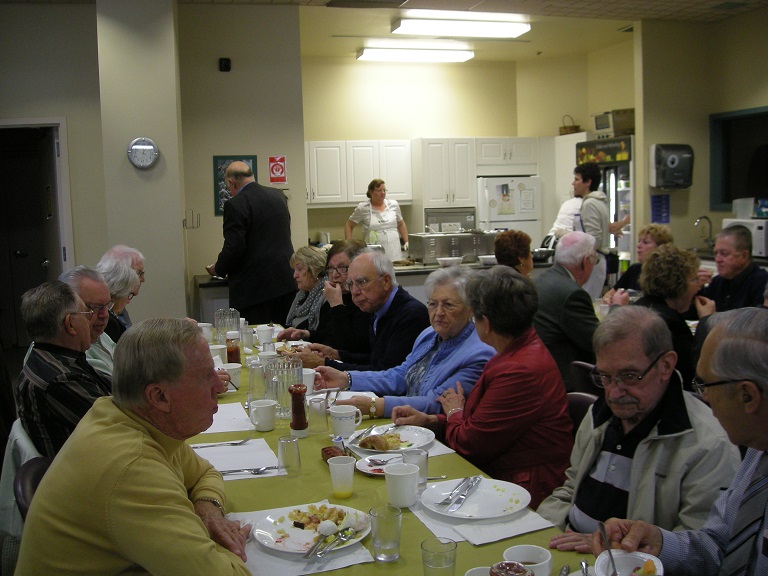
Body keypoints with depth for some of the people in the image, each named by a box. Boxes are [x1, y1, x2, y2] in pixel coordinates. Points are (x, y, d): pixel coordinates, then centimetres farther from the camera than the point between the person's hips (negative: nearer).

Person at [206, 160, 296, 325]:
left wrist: (218, 269, 4)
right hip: (286, 280, 7)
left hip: (254, 286, -7)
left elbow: (233, 248, -15)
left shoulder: (236, 204, -11)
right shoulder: (278, 195, 10)